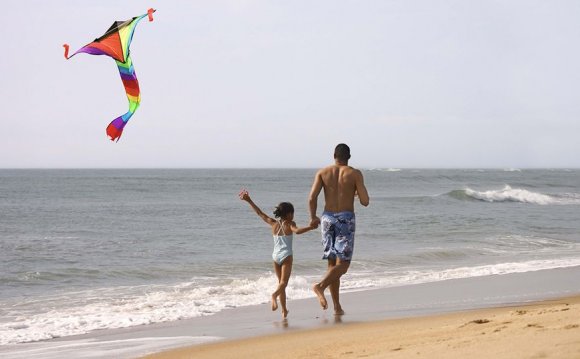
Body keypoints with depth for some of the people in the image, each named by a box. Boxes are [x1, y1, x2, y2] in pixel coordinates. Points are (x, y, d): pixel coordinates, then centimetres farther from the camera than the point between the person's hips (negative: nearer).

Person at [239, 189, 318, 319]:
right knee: (284, 282, -9)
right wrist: (310, 227, -33)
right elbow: (297, 231, -28)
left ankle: (284, 310, 10)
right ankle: (275, 295, -41)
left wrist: (249, 201, 20)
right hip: (286, 256, -5)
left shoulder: (273, 223, 7)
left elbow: (260, 213, 13)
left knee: (281, 282, 12)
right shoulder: (290, 224, -6)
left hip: (276, 255, 5)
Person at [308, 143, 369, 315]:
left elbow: (312, 198, -6)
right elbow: (365, 202, -5)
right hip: (346, 219, -4)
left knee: (332, 264, 11)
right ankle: (321, 286, -30)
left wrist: (313, 217, 9)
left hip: (328, 218, 4)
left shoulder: (323, 172, 4)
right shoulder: (355, 174, -2)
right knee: (343, 264, -3)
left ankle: (337, 307, 9)